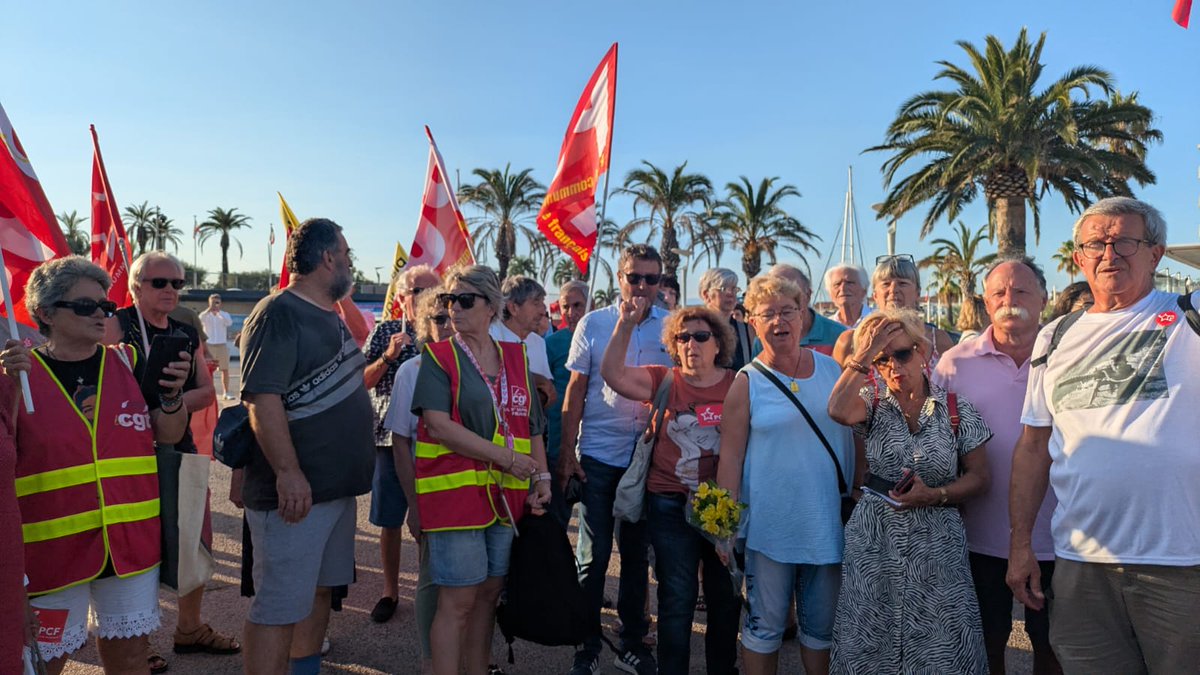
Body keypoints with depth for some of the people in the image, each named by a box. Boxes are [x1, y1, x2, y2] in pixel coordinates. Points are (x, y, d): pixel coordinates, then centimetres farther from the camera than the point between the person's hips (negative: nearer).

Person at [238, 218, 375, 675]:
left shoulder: (331, 316, 15)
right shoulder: (278, 313, -14)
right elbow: (262, 398, -23)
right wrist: (288, 472, -27)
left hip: (338, 487, 10)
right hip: (296, 492, -10)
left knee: (320, 590, 20)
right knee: (280, 607, -2)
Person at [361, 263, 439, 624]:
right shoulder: (385, 332, 2)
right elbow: (363, 382, -1)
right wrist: (388, 356, -17)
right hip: (391, 437, 0)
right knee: (390, 520, 8)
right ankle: (390, 591, 25)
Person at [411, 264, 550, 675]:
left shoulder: (516, 358, 11)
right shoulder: (437, 357, -3)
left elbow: (532, 426, 15)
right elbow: (438, 425, -15)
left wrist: (541, 477, 1)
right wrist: (505, 457, -17)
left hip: (506, 496, 5)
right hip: (454, 491, -5)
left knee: (488, 594, 14)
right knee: (457, 600, -1)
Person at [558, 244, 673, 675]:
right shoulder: (593, 324, -1)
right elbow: (575, 391, 1)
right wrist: (566, 453, -4)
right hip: (598, 456, -1)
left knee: (636, 554, 13)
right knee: (593, 555, 5)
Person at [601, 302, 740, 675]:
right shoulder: (665, 381, -1)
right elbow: (612, 373, -13)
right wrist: (625, 324, -20)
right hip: (671, 505, -1)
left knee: (725, 595, 16)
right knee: (677, 597, 7)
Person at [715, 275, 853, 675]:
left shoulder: (832, 369, 3)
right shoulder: (747, 382, -6)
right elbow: (730, 457, -6)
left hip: (829, 523, 3)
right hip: (770, 526, -3)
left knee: (823, 626, 16)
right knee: (764, 626, 9)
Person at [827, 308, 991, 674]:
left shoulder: (958, 409, 0)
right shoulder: (871, 402, 1)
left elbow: (978, 478, 2)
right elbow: (839, 410, -23)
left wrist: (935, 495, -16)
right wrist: (863, 355, -18)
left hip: (936, 546, 0)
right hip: (874, 545, 1)